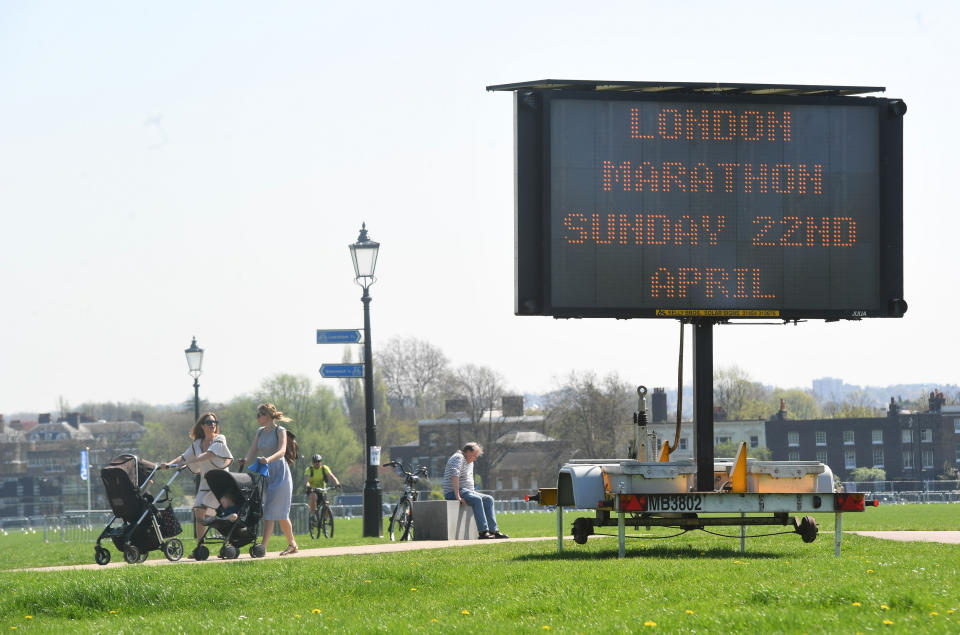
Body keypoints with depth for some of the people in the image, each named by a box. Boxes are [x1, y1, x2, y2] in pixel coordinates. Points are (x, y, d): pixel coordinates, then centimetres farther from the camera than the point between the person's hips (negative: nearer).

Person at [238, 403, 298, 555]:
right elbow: (253, 451, 8)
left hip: (279, 472, -7)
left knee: (271, 510, -13)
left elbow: (282, 451, -20)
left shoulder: (280, 431, -6)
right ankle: (292, 544, 15)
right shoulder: (260, 432, 14)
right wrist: (246, 461, -14)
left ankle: (263, 546, -19)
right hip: (265, 473, 7)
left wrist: (268, 459, -39)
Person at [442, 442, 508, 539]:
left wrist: (473, 493, 16)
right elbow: (454, 476, -26)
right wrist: (457, 496, -30)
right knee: (477, 500, -31)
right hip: (452, 492, -10)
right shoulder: (458, 458, -13)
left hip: (466, 491, 10)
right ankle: (483, 532, -36)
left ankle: (493, 531, -7)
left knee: (488, 499, 0)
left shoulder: (470, 462, 21)